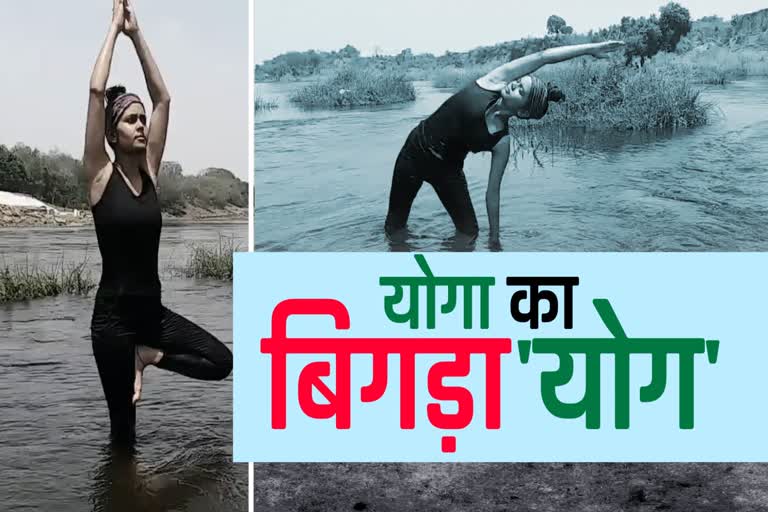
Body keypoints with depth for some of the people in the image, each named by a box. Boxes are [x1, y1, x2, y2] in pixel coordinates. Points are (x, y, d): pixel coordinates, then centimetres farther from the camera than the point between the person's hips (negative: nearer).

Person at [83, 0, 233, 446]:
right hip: (113, 314, -5)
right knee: (125, 429, 3)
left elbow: (163, 97, 4)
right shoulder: (101, 175, -9)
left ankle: (146, 356, 9)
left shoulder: (149, 171, 4)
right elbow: (96, 90, -17)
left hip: (153, 308, 5)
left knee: (221, 362, -5)